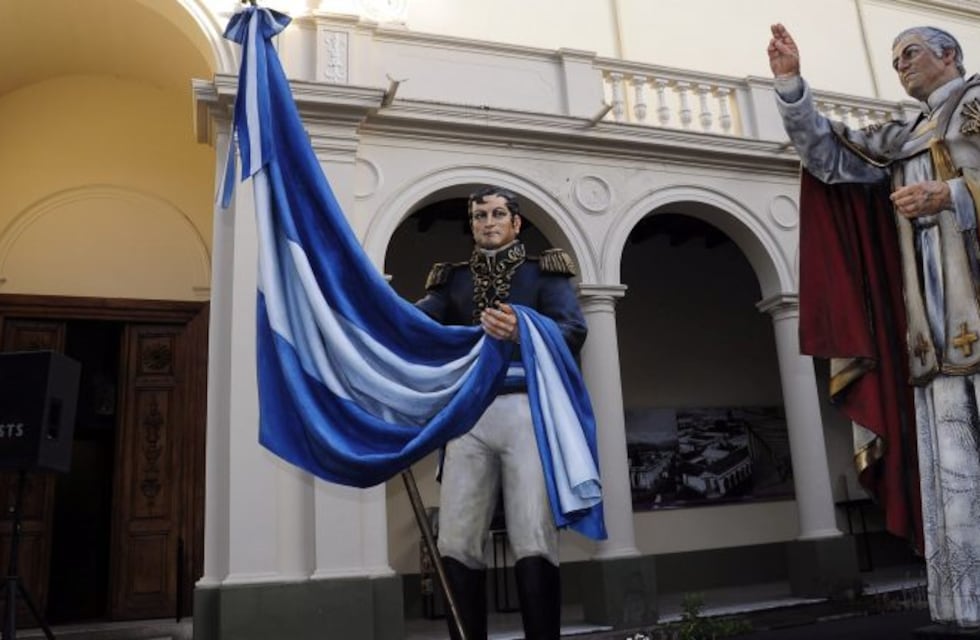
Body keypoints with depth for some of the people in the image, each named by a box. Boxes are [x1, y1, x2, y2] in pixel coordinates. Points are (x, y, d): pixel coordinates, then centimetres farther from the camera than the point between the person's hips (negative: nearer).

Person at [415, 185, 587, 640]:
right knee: (456, 543, -1)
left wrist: (522, 332, -22)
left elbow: (574, 330, -2)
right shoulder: (453, 279, 22)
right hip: (469, 416, 3)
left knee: (534, 542, -9)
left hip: (526, 410, -2)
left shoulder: (544, 272, 15)